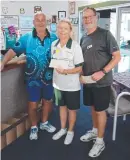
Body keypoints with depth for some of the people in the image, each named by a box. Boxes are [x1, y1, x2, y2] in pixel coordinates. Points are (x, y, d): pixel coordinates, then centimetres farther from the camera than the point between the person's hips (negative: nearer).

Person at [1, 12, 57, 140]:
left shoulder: (54, 38, -2)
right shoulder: (26, 38, -6)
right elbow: (13, 51, -11)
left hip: (49, 77, 2)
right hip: (33, 78, -2)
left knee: (48, 101, 17)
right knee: (33, 104, 7)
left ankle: (44, 123, 41)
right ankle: (34, 127, 30)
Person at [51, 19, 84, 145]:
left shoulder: (75, 46, -18)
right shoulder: (54, 44, -1)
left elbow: (79, 68, -16)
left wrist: (65, 71, -29)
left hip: (72, 85, -5)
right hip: (58, 84, 5)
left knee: (71, 109, 12)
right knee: (62, 106, 21)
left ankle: (70, 131, 34)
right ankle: (63, 129, 40)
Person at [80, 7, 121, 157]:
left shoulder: (105, 34, -12)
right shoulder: (83, 38, 7)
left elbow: (117, 57, -13)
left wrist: (102, 72, -23)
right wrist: (81, 74, 1)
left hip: (101, 82, -6)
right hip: (87, 81, 6)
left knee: (100, 110, 5)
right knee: (93, 107, 19)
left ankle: (100, 141, 21)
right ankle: (95, 131, 41)